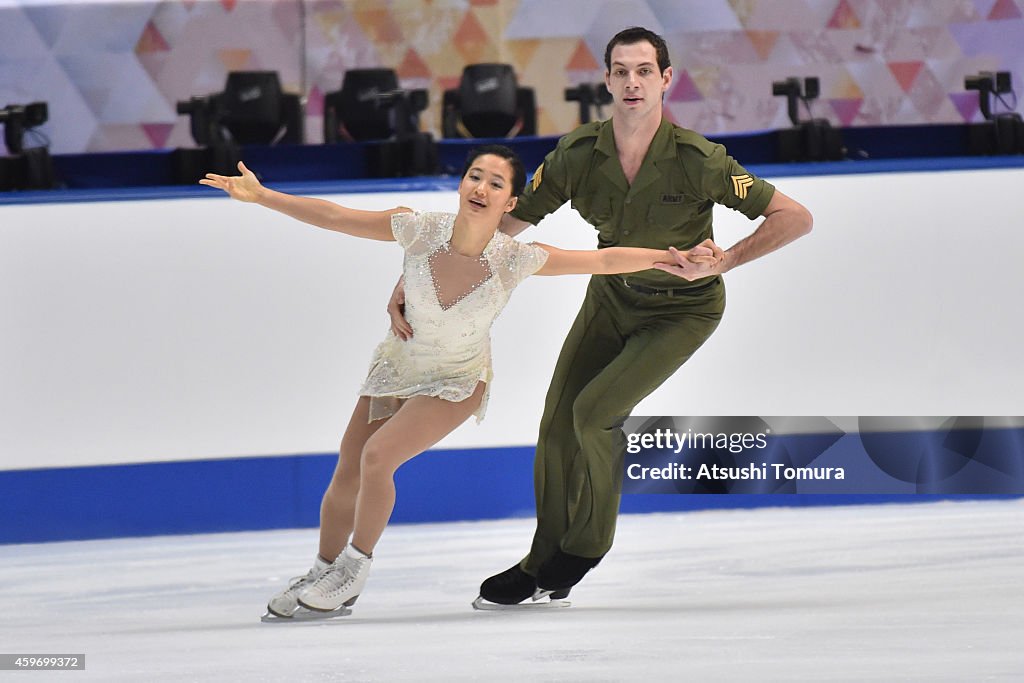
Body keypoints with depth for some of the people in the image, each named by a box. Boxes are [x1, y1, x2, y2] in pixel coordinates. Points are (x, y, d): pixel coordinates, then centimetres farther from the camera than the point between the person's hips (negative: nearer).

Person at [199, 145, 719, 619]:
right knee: (345, 477, 5)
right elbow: (331, 217, -19)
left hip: (457, 383, -2)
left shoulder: (515, 260, -26)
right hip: (398, 366, 3)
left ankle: (356, 570, 1)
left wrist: (671, 258, -22)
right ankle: (321, 575, 32)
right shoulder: (419, 231, -25)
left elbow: (603, 260, -17)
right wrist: (260, 196, -24)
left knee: (377, 456, -22)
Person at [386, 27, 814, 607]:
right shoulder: (578, 155, -18)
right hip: (612, 295, 5)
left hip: (683, 308, -4)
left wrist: (719, 264, -31)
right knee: (558, 421, 1)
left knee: (595, 409, -20)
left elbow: (796, 217, -23)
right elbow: (503, 224, -11)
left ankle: (587, 545, 3)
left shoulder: (697, 160, -28)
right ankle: (545, 563, 20)